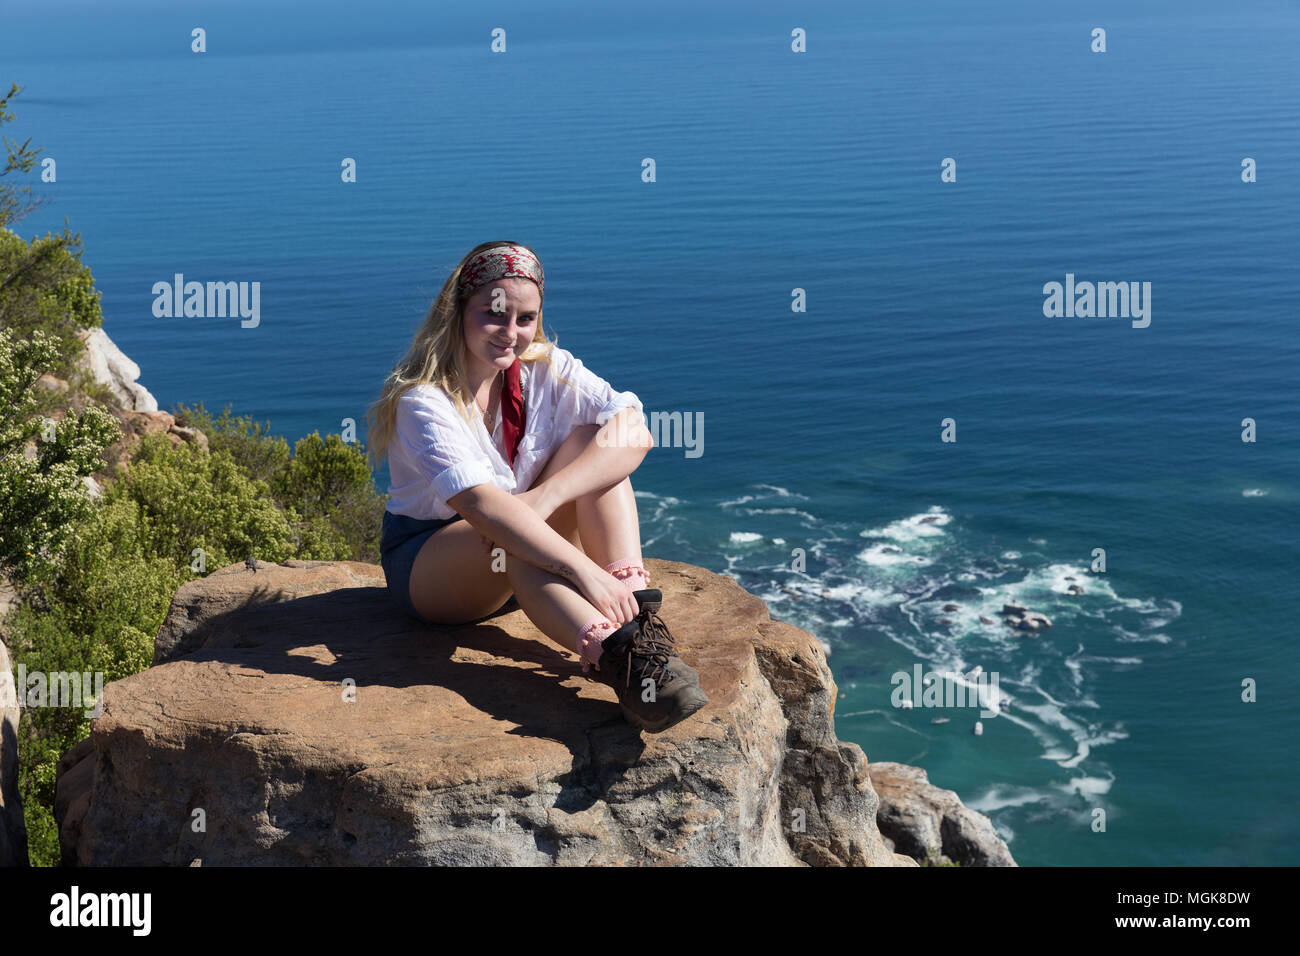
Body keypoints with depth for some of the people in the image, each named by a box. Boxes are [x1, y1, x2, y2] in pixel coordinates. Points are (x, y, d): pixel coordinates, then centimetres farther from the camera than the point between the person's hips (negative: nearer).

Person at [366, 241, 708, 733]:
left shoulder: (547, 369, -5)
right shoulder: (423, 399, -21)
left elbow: (636, 432, -21)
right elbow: (479, 502, -38)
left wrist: (545, 497, -36)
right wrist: (583, 570, -48)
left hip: (525, 565, 5)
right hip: (425, 559, -5)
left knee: (595, 440, -19)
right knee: (512, 538, -39)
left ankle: (639, 615, -35)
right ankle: (616, 656, -57)